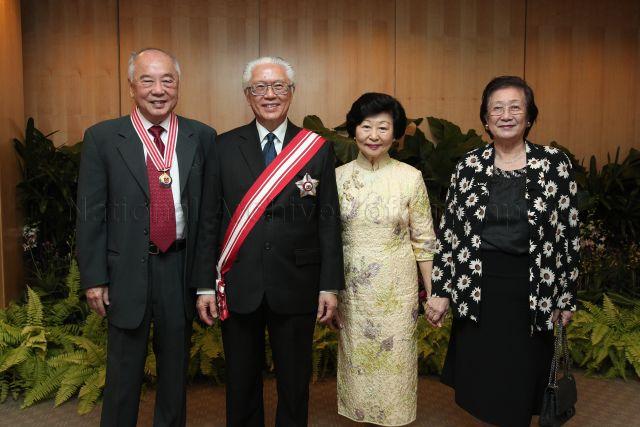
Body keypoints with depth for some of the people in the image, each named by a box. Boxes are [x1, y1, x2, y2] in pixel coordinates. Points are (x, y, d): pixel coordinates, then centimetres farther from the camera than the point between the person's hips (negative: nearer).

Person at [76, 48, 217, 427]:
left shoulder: (202, 137, 1)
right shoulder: (102, 138, -2)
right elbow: (91, 214, -2)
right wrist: (94, 278, -5)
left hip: (181, 266, 2)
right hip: (127, 269, -1)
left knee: (176, 364, 17)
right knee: (124, 367, 12)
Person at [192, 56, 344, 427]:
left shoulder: (318, 149, 0)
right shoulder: (225, 147, 2)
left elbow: (329, 222, 0)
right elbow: (209, 220, 2)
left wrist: (330, 286, -3)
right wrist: (205, 285, -1)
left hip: (296, 288, 0)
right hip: (239, 287, 1)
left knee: (295, 383, 15)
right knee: (242, 383, 16)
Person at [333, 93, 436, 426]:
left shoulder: (411, 178, -6)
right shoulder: (338, 176, -2)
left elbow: (423, 240, -1)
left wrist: (433, 293, -1)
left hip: (397, 289, -1)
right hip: (352, 288, 2)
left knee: (394, 361, 10)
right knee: (356, 361, 14)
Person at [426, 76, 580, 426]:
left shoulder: (555, 163, -3)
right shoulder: (469, 165, 1)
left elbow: (568, 232, 0)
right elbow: (449, 231, 2)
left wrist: (565, 298, 0)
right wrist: (440, 291, 0)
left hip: (531, 291, -1)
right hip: (477, 290, 1)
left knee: (518, 388, 12)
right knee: (479, 383, 12)